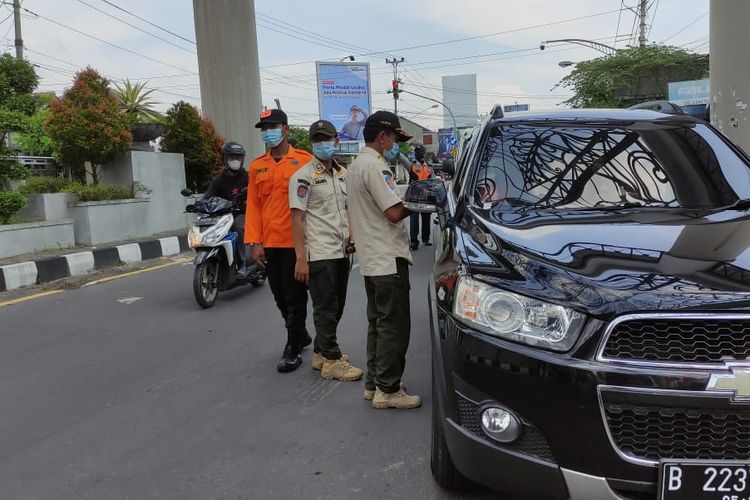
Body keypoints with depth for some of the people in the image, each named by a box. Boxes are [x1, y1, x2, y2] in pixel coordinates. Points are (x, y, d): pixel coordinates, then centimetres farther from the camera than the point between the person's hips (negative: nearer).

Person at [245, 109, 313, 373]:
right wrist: (255, 242, -1)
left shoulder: (304, 160, -3)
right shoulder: (257, 166, 9)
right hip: (270, 244, 5)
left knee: (295, 298, 3)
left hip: (296, 242, -5)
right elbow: (253, 205, 6)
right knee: (280, 298, 15)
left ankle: (293, 349, 15)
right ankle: (301, 335, 35)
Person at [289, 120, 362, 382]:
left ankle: (321, 352, 28)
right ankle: (332, 361, 7)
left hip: (342, 252, 8)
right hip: (319, 254, -8)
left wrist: (352, 233, 6)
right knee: (326, 308, -2)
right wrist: (301, 258, -18)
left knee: (336, 307, 15)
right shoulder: (303, 176, -8)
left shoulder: (343, 174, 13)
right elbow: (297, 218, -12)